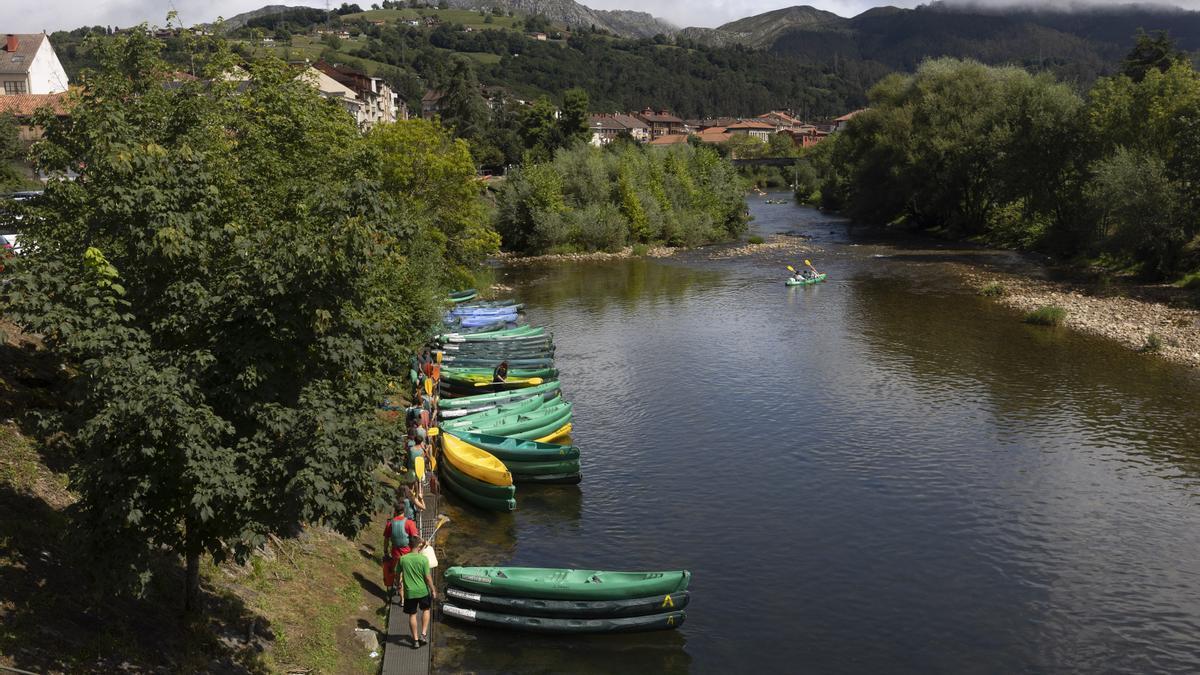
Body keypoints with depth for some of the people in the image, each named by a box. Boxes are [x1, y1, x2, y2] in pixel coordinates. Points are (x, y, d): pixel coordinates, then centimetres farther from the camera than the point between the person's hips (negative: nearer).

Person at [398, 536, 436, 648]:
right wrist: (433, 590, 0)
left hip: (409, 592, 1)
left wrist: (400, 585, 22)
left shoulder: (403, 559, -8)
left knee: (412, 615, 13)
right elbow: (428, 577, -13)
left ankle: (415, 640, 19)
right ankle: (424, 634, 16)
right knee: (426, 610, 23)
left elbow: (399, 574, 2)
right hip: (423, 591, -1)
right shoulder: (423, 559, -15)